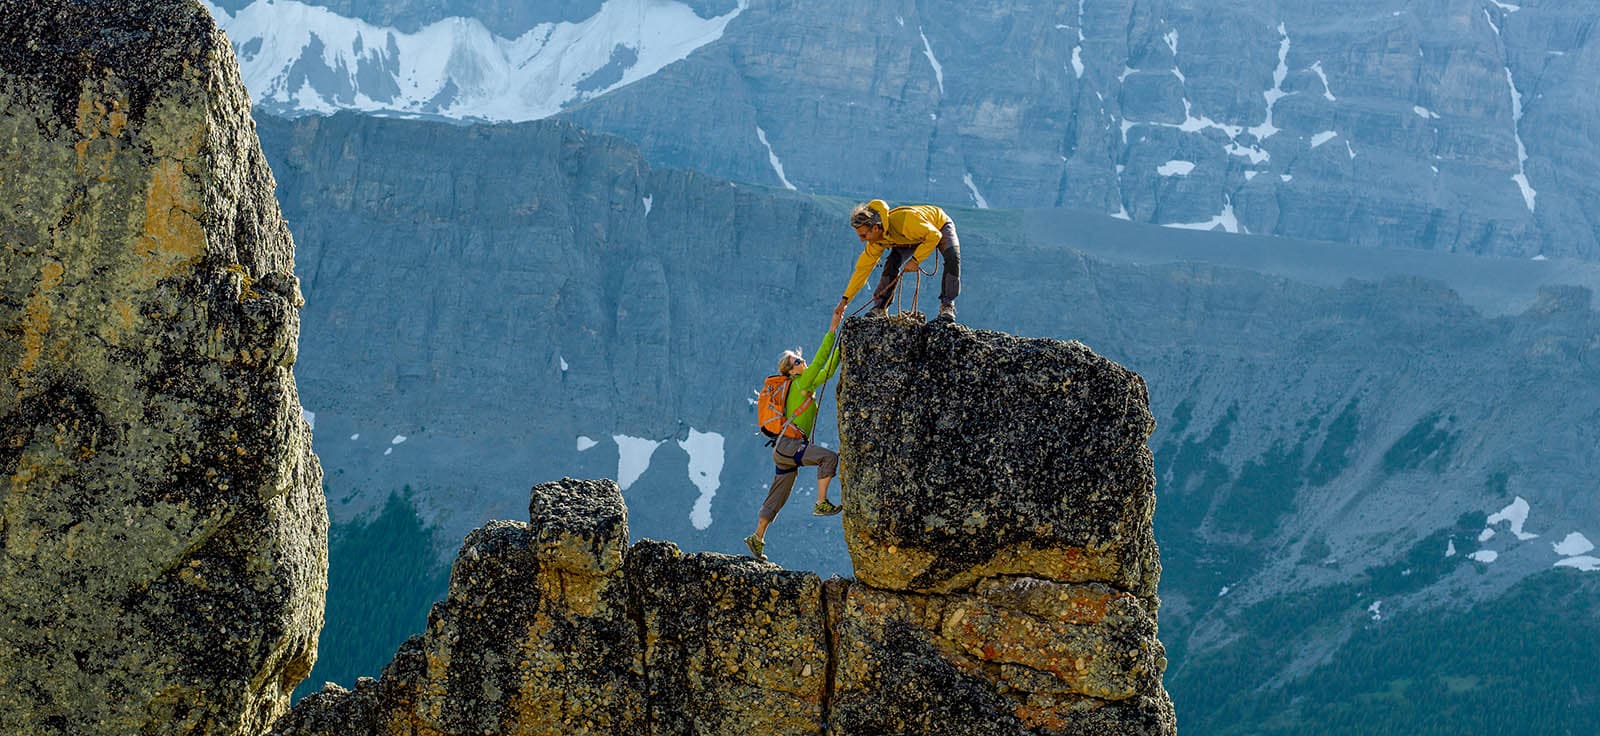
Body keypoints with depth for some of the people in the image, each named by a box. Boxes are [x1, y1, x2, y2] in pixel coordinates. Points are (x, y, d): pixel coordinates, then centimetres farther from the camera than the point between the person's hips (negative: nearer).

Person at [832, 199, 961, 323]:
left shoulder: (904, 220, -45)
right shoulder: (877, 241, -23)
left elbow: (934, 236, -36)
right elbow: (862, 268, -14)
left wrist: (915, 260, -37)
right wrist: (845, 300, -15)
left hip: (939, 227, -5)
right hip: (913, 238, 5)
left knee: (952, 257, -30)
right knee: (891, 263, -18)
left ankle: (947, 305, -23)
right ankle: (880, 307, -8)